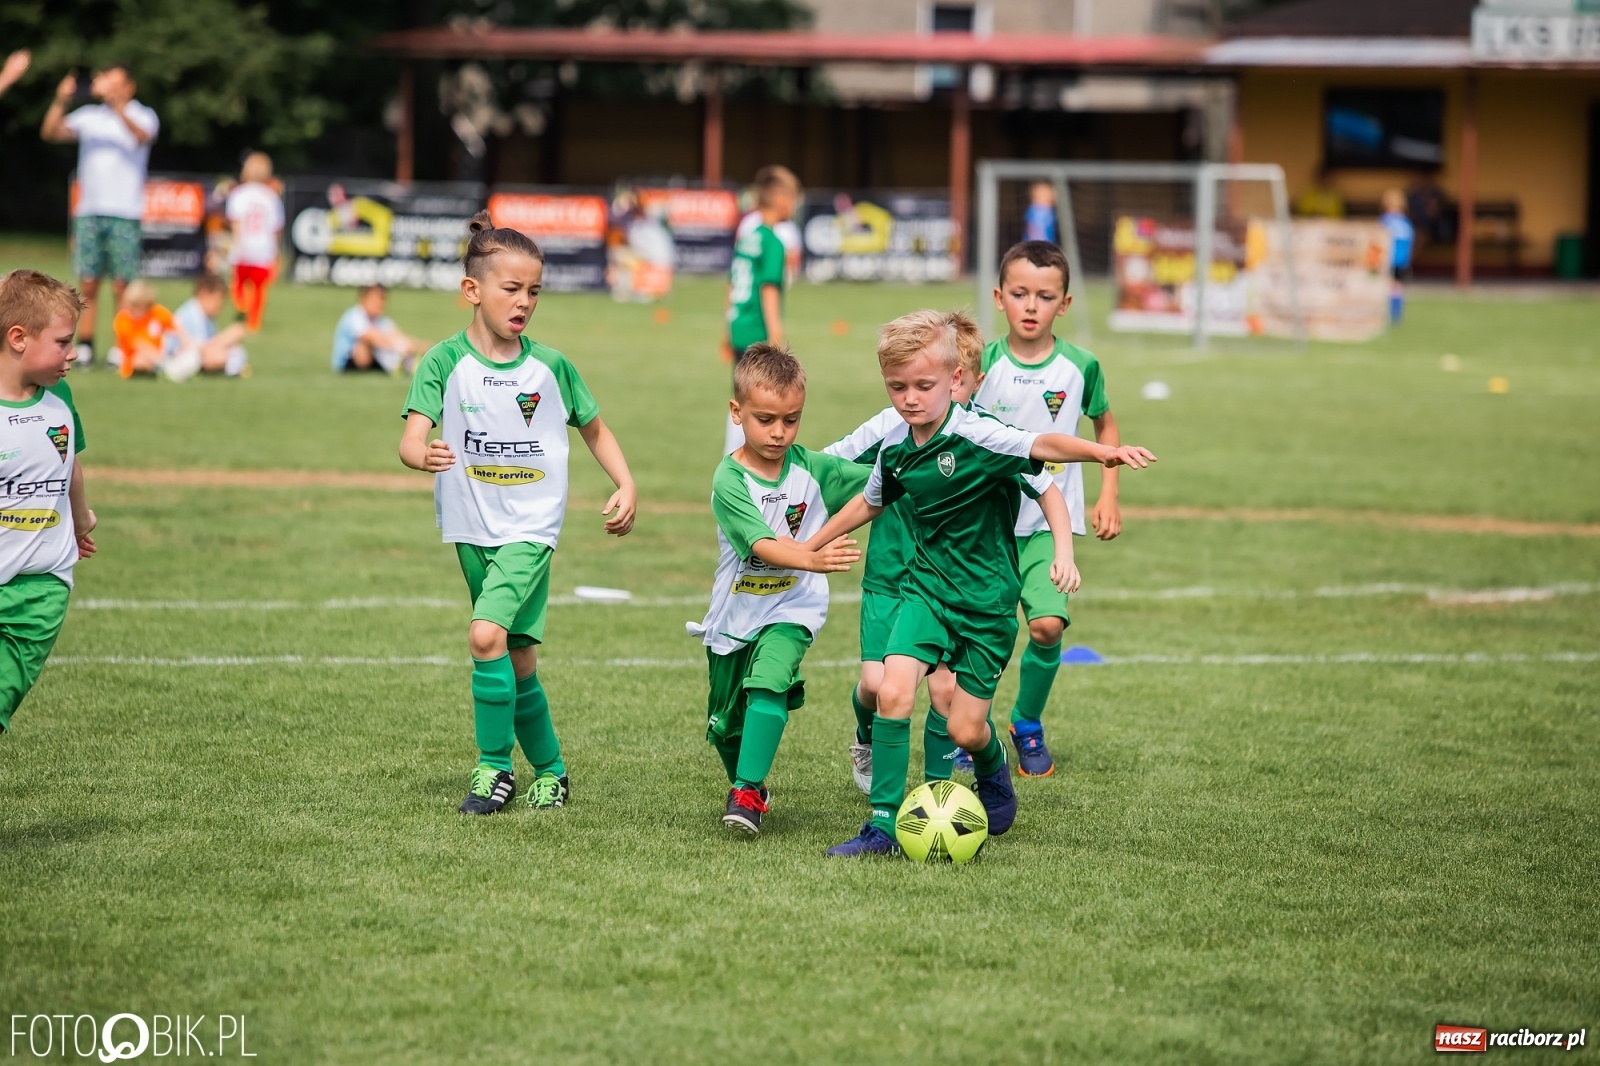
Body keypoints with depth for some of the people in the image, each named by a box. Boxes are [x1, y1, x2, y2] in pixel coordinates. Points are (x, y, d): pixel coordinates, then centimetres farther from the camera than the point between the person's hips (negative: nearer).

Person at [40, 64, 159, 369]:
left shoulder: (143, 116, 4)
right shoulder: (89, 116, 11)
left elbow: (141, 135, -19)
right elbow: (50, 132, 2)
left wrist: (114, 102, -30)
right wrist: (61, 100, -13)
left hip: (125, 215, -3)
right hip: (89, 212, 3)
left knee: (122, 287, -5)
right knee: (88, 285, 0)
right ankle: (84, 349, 2)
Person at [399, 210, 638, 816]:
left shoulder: (550, 367, 0)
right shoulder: (446, 362, -5)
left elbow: (594, 429, 15)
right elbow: (411, 437, -15)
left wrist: (626, 486, 3)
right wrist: (424, 455, -38)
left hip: (530, 527, -2)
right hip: (471, 528, 2)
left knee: (488, 634, -21)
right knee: (517, 659, 10)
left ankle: (495, 767, -11)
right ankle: (549, 771, 26)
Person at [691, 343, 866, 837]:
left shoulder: (812, 468, -5)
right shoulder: (729, 481, -16)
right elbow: (762, 545, -28)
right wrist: (813, 558, -45)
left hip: (791, 610, 0)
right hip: (734, 616, 0)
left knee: (768, 683, -28)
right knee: (726, 723, 12)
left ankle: (747, 793, -28)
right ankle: (746, 786, 40)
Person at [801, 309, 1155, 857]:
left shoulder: (976, 437, -20)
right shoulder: (895, 450, -2)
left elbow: (1041, 445, -38)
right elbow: (868, 503, 20)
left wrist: (1102, 452, -57)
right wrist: (807, 547, 28)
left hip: (987, 597, -4)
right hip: (927, 586, 4)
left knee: (966, 729, 1)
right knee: (894, 690, -19)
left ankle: (993, 773, 40)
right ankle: (883, 826, -11)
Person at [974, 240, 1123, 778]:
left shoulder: (1080, 367, -2)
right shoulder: (984, 364, -5)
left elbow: (1105, 425, 15)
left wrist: (1108, 496, 10)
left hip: (1050, 520, 0)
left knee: (1048, 624, -16)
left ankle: (1028, 724, 8)